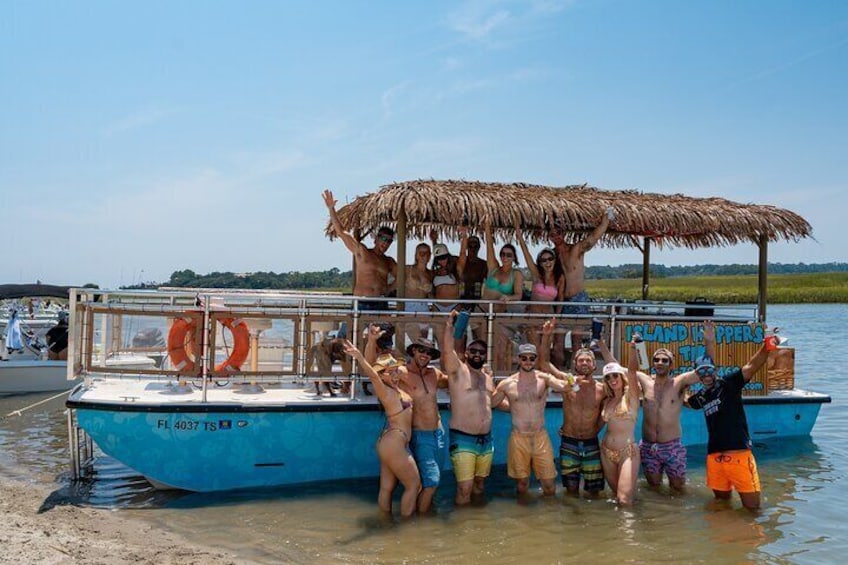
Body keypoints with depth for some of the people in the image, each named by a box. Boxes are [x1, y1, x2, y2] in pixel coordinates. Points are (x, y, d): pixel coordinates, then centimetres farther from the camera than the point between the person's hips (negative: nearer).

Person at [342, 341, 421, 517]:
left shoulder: (395, 388, 8)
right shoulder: (386, 392, -16)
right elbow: (373, 375, -36)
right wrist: (360, 357, -51)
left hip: (390, 444, 8)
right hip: (394, 444, -8)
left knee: (387, 487, 11)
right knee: (414, 485, 1)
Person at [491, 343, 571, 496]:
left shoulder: (543, 378, -4)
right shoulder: (507, 384, -2)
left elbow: (561, 386, -23)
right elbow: (489, 403, 8)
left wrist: (572, 384, -40)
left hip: (541, 437, 0)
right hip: (518, 438, 0)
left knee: (549, 486, 2)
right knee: (522, 484, 8)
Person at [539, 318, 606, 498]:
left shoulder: (602, 389, -3)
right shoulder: (566, 382, -5)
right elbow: (544, 362, -11)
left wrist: (595, 430, 4)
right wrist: (546, 336, -21)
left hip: (591, 444, 1)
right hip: (569, 443, -1)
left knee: (594, 491, 6)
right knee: (571, 489, 5)